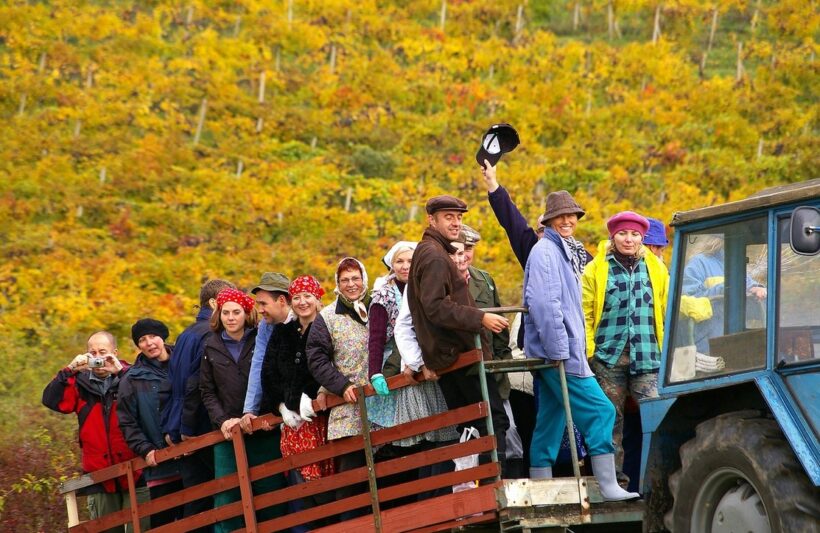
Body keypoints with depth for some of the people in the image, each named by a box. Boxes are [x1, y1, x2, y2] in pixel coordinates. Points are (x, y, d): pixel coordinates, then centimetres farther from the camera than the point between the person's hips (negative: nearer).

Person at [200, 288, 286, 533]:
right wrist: (222, 420, -7)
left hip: (264, 432, -1)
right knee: (226, 500, -3)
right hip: (228, 435, 1)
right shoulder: (212, 347, 8)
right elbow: (207, 391, 8)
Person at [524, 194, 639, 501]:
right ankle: (608, 487, -13)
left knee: (550, 423, 9)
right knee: (599, 411, -12)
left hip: (560, 352, 10)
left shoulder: (566, 252, 20)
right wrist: (559, 350, -22)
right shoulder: (545, 251, -10)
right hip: (557, 351, -10)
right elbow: (545, 303, -19)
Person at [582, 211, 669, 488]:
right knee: (611, 417, 4)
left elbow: (667, 310, 14)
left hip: (646, 355, 1)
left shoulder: (655, 268, 12)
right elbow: (585, 313, 3)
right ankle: (613, 473, 12)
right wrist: (588, 350, -4)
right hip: (609, 355, -1)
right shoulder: (596, 270, 5)